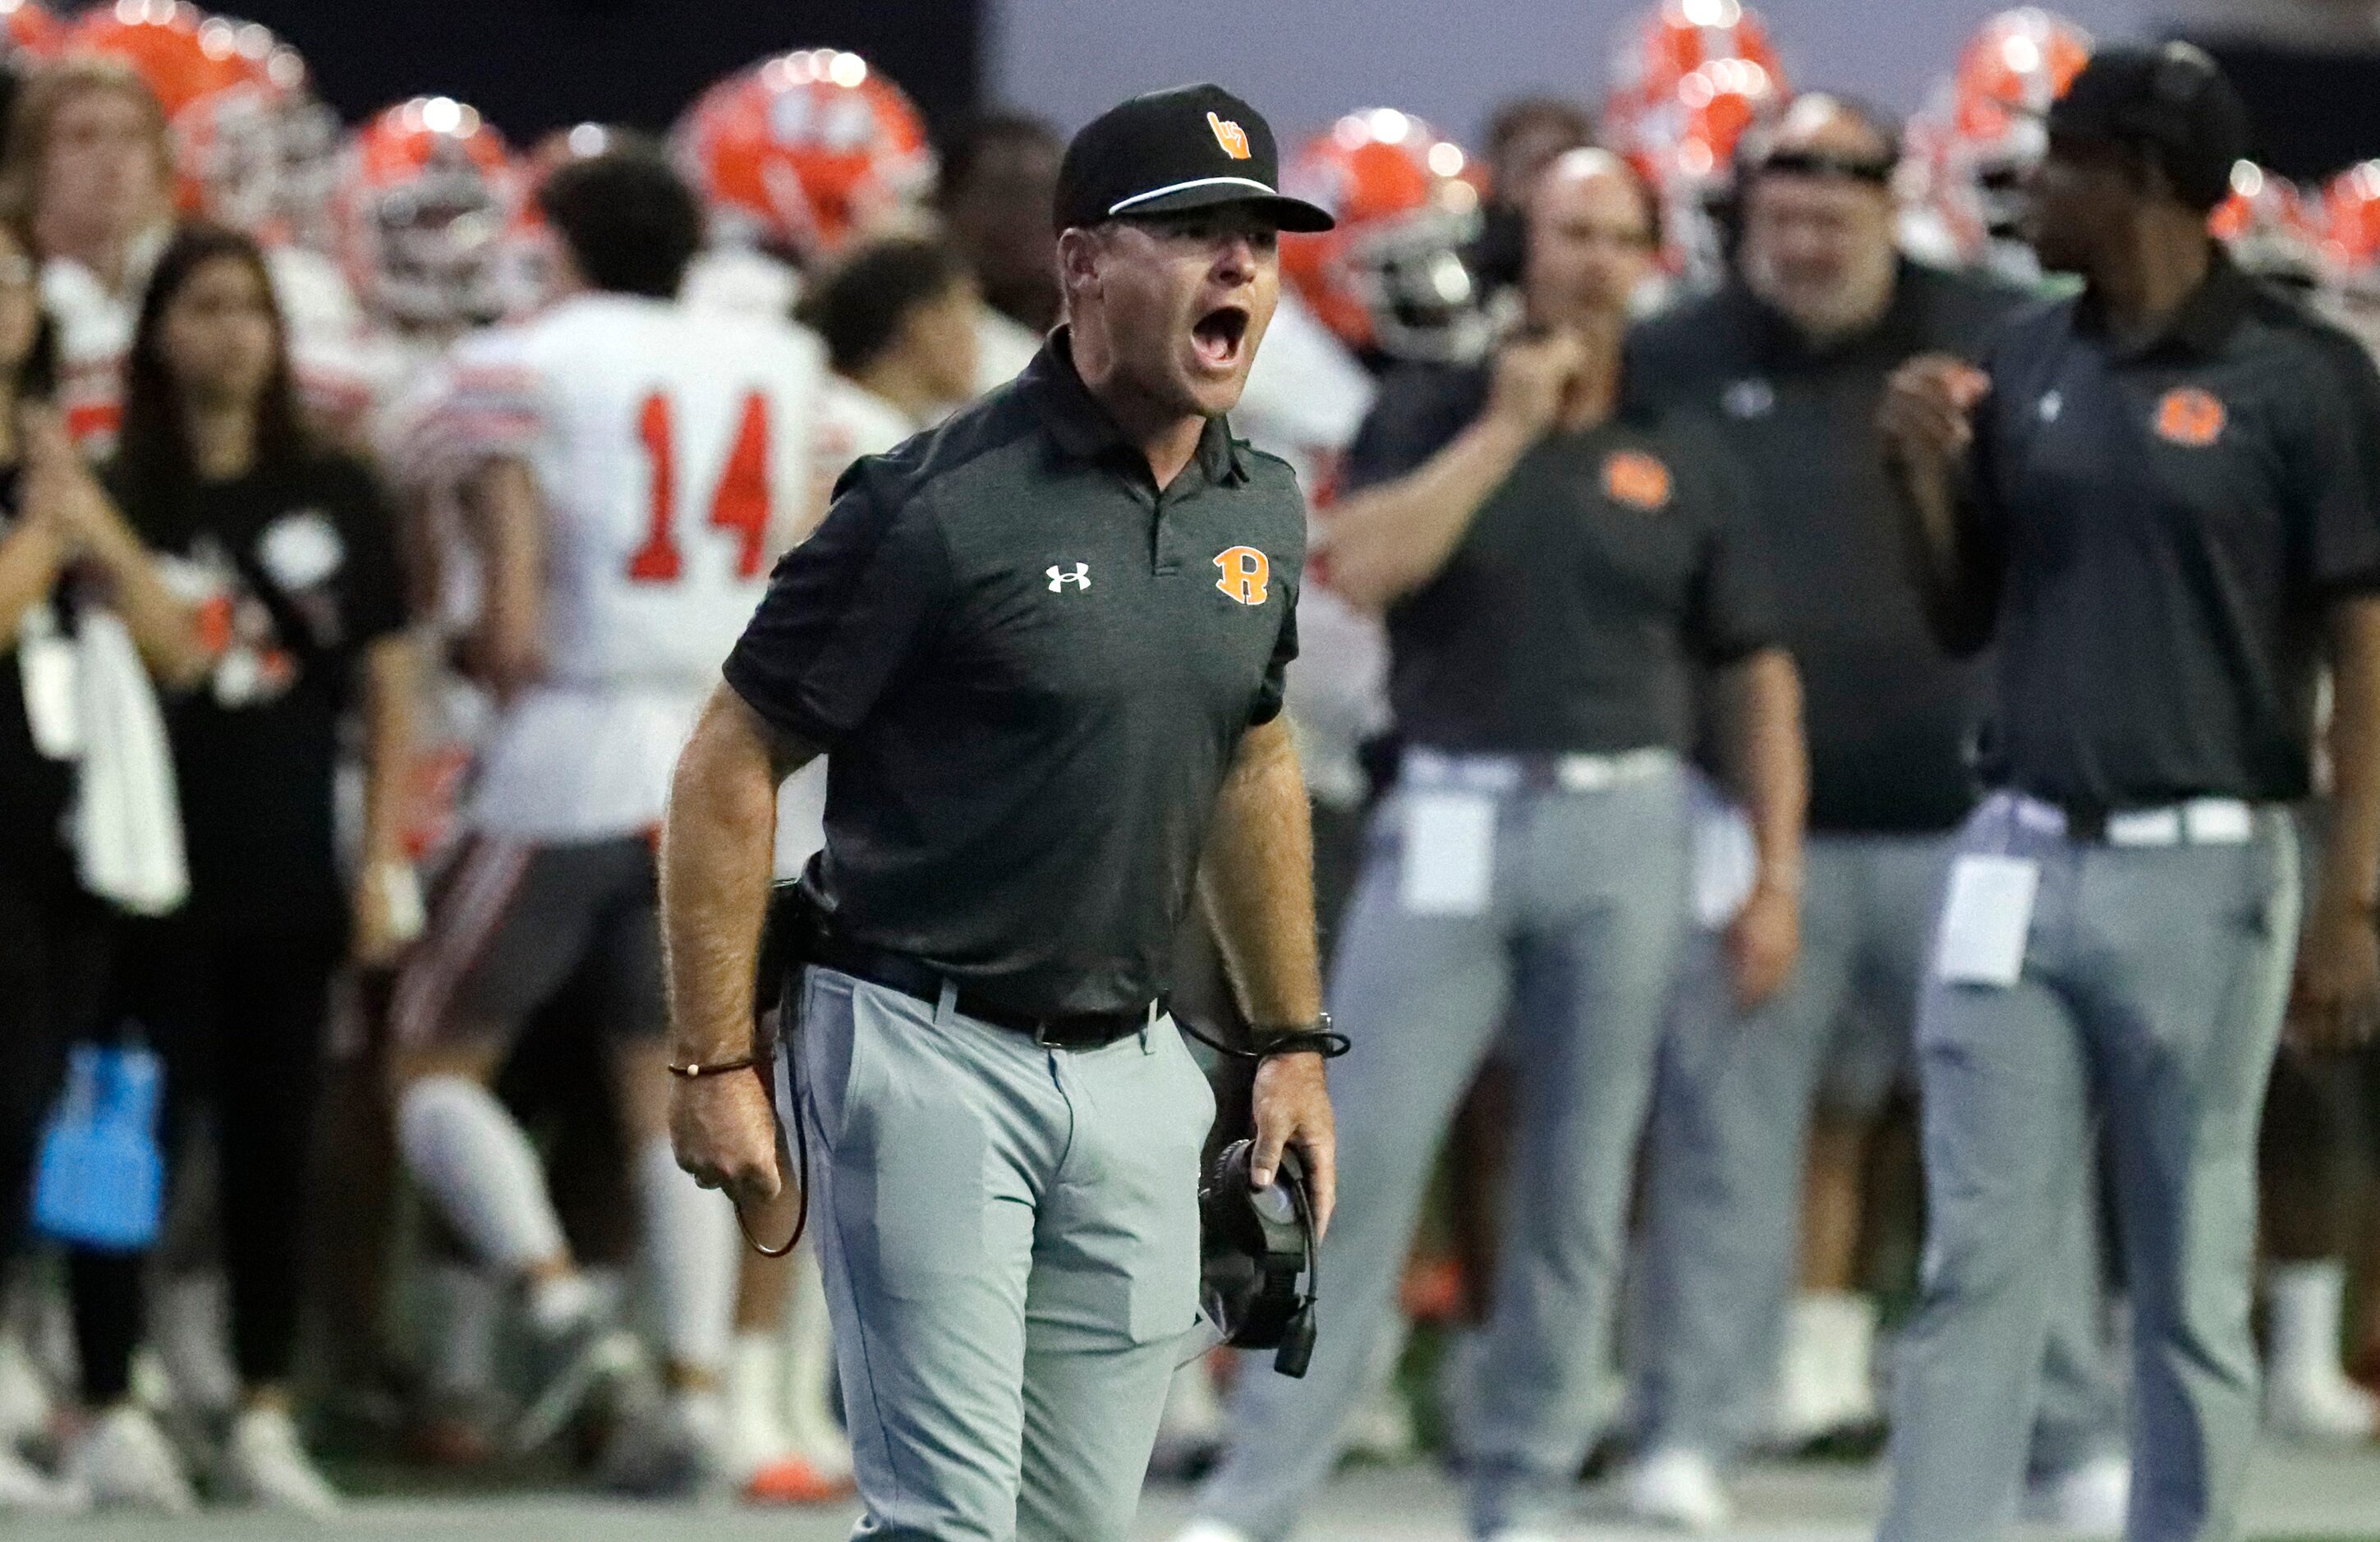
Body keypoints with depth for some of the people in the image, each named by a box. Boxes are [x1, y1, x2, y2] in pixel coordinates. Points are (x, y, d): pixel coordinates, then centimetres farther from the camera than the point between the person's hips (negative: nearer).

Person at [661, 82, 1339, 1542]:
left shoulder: (1262, 510, 7)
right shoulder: (941, 506, -14)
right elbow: (731, 766, -10)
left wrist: (1293, 1038, 22)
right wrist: (715, 1064, -12)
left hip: (1135, 1077, 7)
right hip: (930, 1055, -7)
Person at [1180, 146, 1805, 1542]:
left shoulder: (1680, 461, 8)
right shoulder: (1432, 416, 5)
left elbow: (1760, 677, 12)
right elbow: (1363, 566, -13)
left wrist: (1779, 879, 5)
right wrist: (1506, 425, -11)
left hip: (1621, 824, 1)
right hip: (1452, 820, -1)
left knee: (1578, 1191, 4)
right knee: (1356, 1163, -6)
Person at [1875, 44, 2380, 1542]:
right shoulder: (2025, 368, 10)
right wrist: (1928, 473, 0)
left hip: (2200, 872, -5)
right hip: (2022, 866, 5)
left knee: (2192, 1288, 3)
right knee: (1976, 1268, 2)